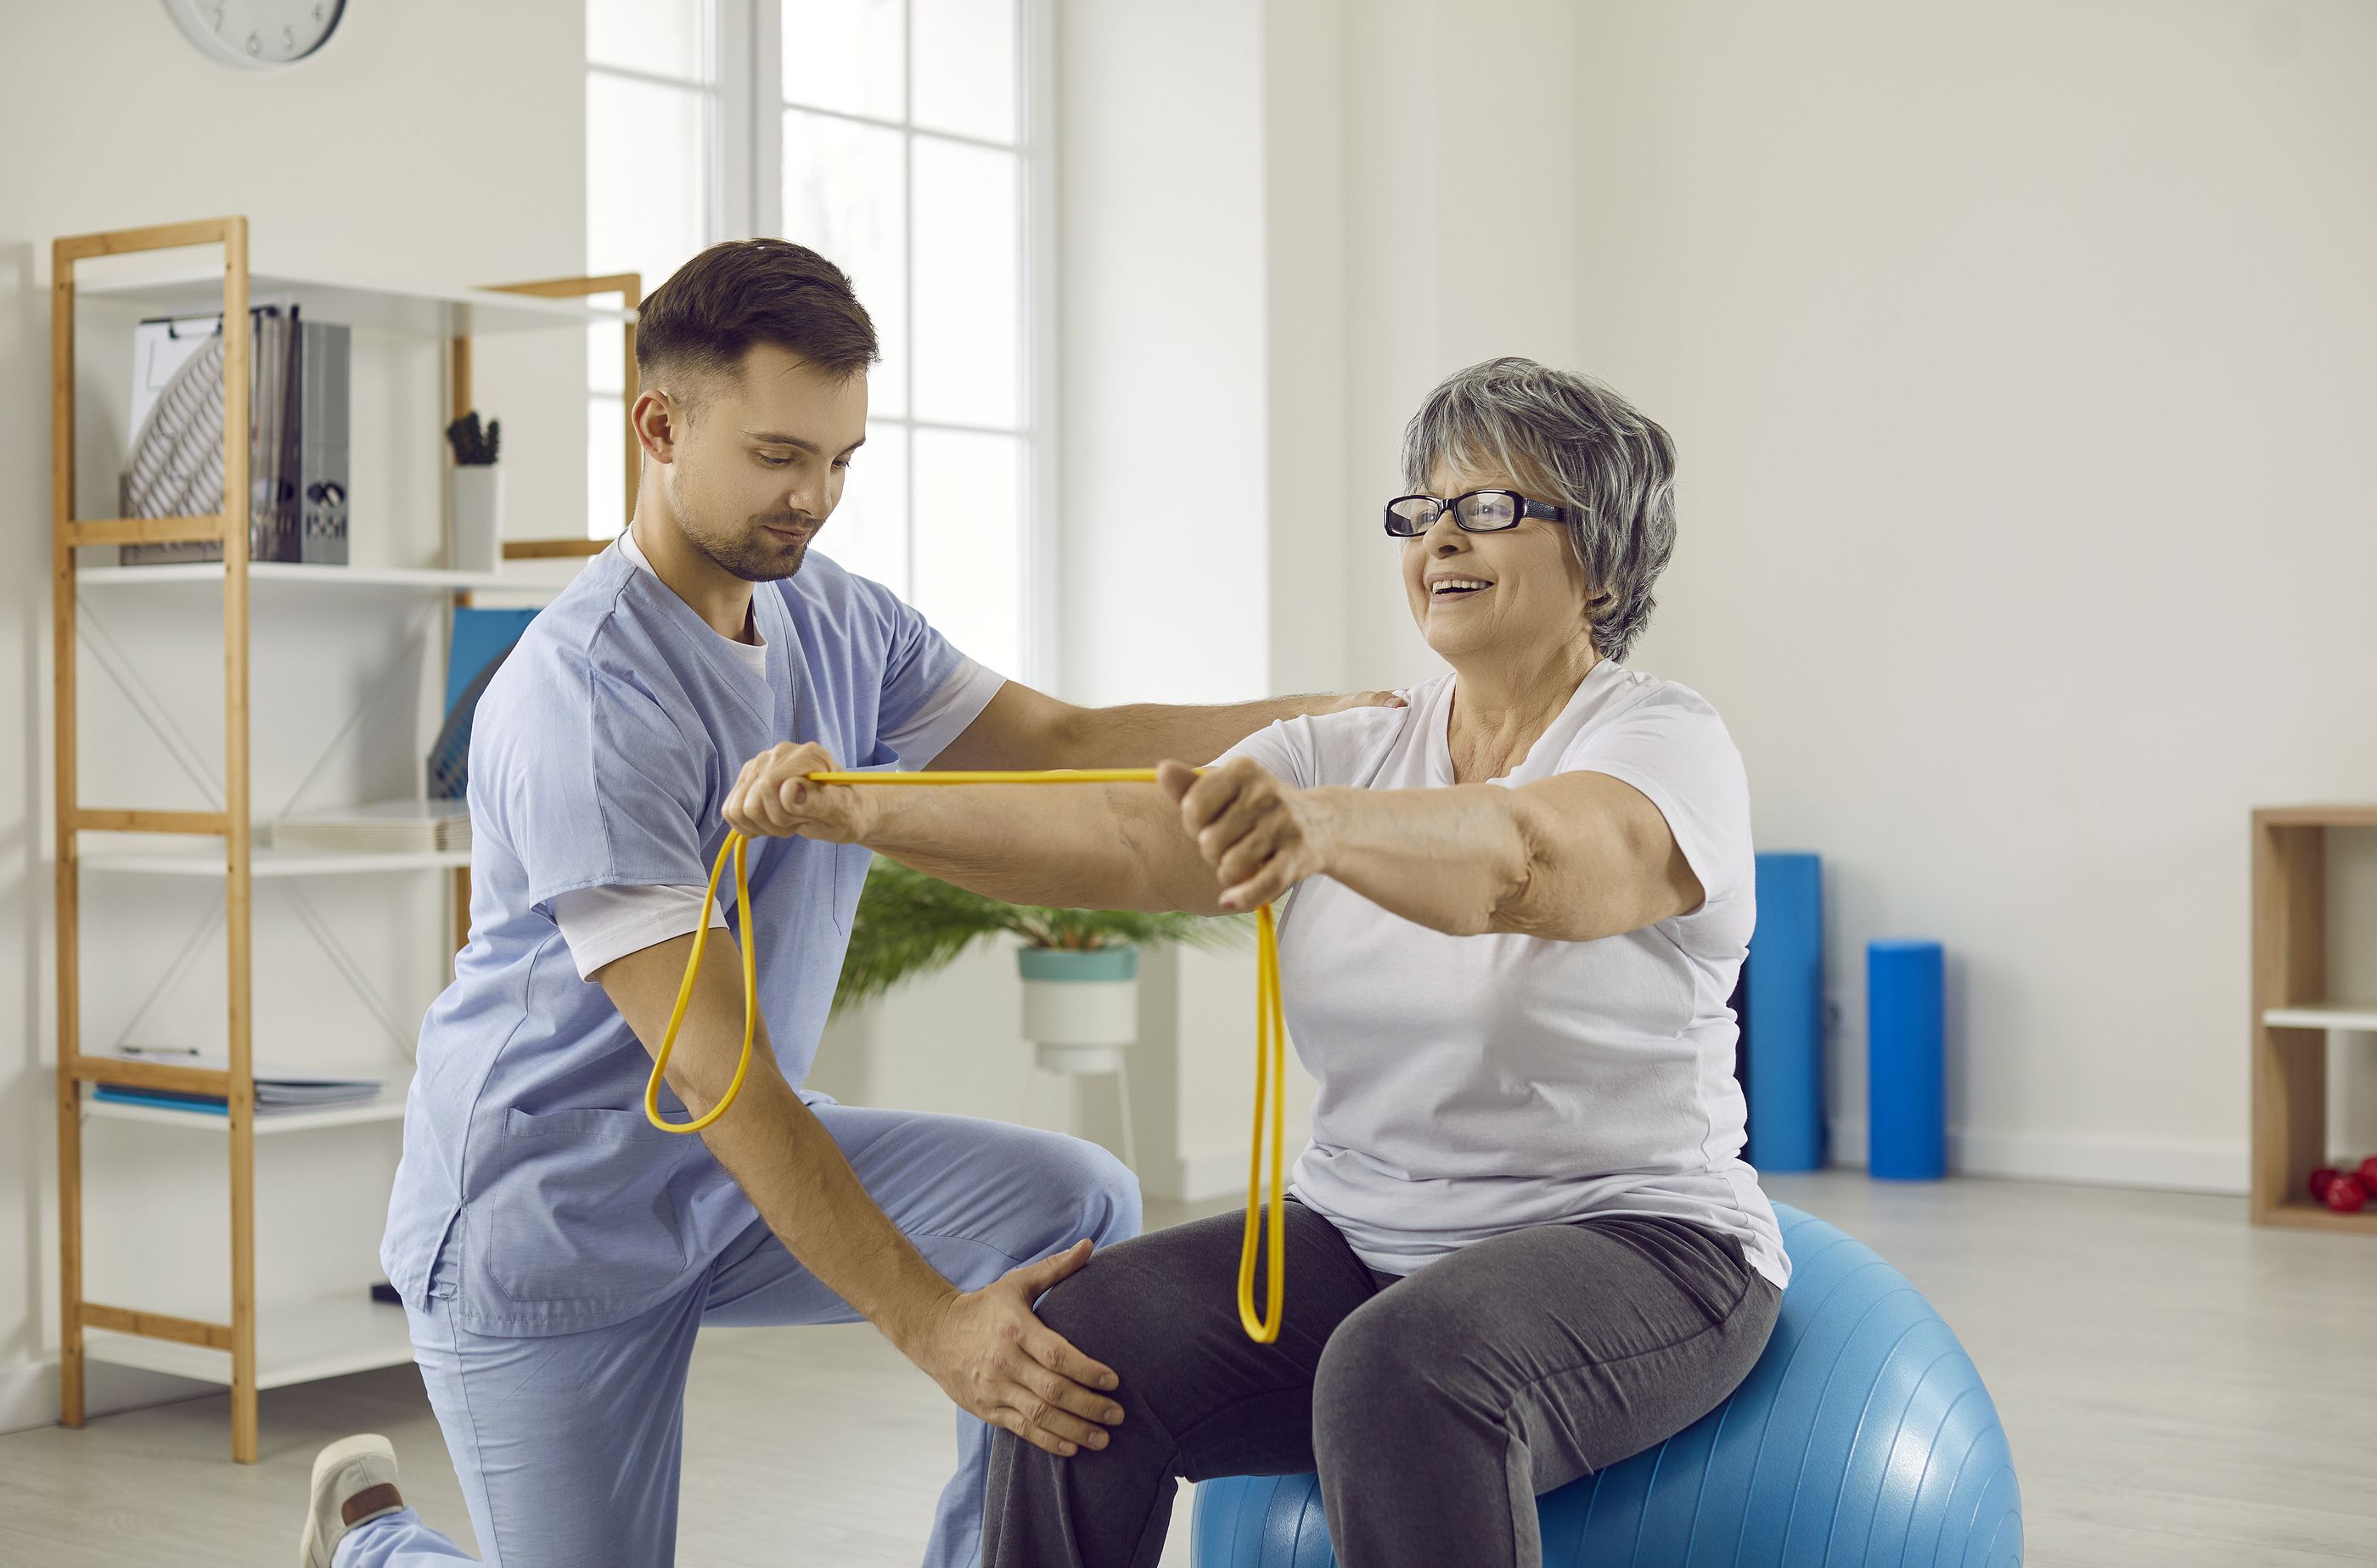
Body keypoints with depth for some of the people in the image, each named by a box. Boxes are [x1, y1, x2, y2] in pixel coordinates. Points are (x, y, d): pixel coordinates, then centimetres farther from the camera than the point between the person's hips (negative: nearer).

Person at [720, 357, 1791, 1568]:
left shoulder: (1668, 747, -8)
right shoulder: (1349, 756, 10)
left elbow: (1526, 861, -32)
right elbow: (1124, 843, -6)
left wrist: (1321, 825, -51)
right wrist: (863, 811, -21)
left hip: (1631, 1242, -5)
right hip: (1360, 1238, 5)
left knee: (1407, 1373, -36)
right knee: (1079, 1342, -18)